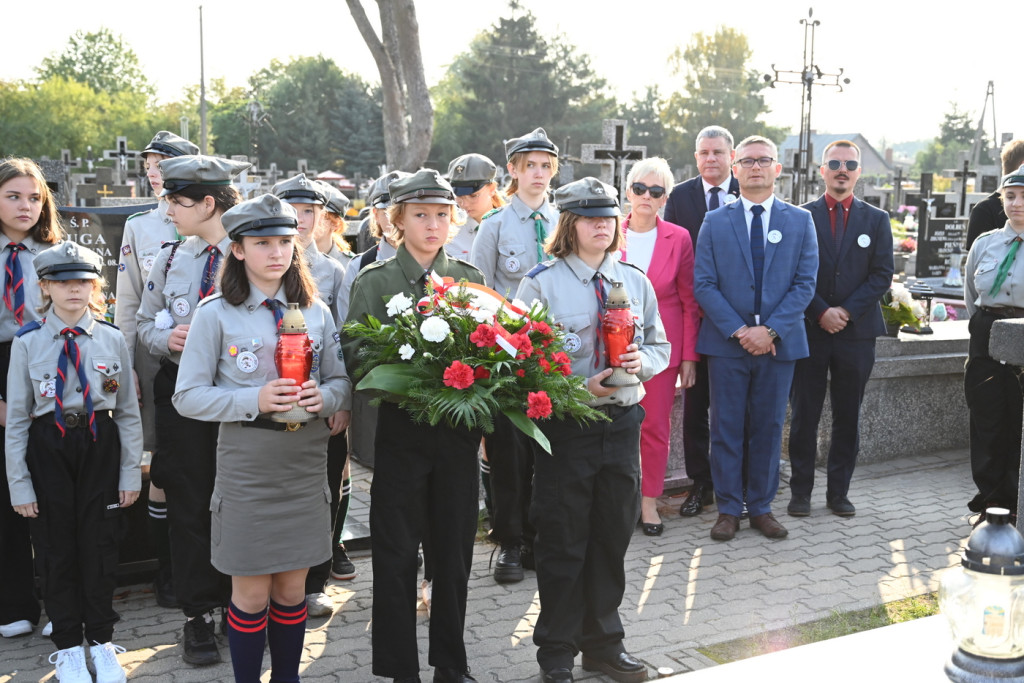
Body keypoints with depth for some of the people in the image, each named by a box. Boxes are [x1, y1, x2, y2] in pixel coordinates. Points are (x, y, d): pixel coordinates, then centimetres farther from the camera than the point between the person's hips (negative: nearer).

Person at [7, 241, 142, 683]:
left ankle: (101, 640, 25)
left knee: (99, 546, 9)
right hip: (48, 448, 0)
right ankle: (67, 646, 24)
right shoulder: (27, 342, -2)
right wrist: (19, 484, -3)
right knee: (56, 550, 8)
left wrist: (131, 472, 2)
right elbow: (16, 418, 0)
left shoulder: (112, 340, 0)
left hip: (100, 446, 1)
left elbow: (129, 411, 4)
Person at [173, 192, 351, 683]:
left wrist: (324, 397, -12)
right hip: (246, 464, -3)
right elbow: (188, 397, -7)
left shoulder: (315, 311, 6)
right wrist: (255, 399, -20)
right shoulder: (216, 313, -5)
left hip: (306, 463, 3)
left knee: (292, 588, 13)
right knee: (251, 591, 5)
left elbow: (340, 380, 11)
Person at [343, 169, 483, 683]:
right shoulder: (373, 282, 1)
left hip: (459, 428, 2)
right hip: (401, 430, -2)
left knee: (454, 549, 11)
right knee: (396, 553, 3)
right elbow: (354, 354, -5)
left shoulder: (470, 279, 8)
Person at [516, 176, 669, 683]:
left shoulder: (634, 280, 8)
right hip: (565, 426, -4)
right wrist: (581, 388, -20)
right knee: (562, 543, 6)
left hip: (622, 422, 4)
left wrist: (642, 361, -9)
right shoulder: (541, 283, -7)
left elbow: (661, 346, 14)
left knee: (613, 536, 14)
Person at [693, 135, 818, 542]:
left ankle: (761, 507, 20)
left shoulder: (800, 221, 6)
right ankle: (728, 509, 14)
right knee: (726, 429, 4)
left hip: (779, 342, 1)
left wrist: (770, 330, -12)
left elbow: (805, 283, -1)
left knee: (768, 428, 8)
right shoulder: (715, 222, 5)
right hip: (726, 342, 0)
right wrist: (738, 330, -12)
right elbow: (704, 284, -1)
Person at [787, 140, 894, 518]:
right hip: (809, 329, -1)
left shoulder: (876, 220, 7)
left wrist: (846, 311, -10)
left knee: (848, 416, 7)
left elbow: (882, 275, 1)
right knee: (804, 414, 3)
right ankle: (801, 490, 13)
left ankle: (839, 491, 17)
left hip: (856, 331, 2)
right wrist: (821, 313, -12)